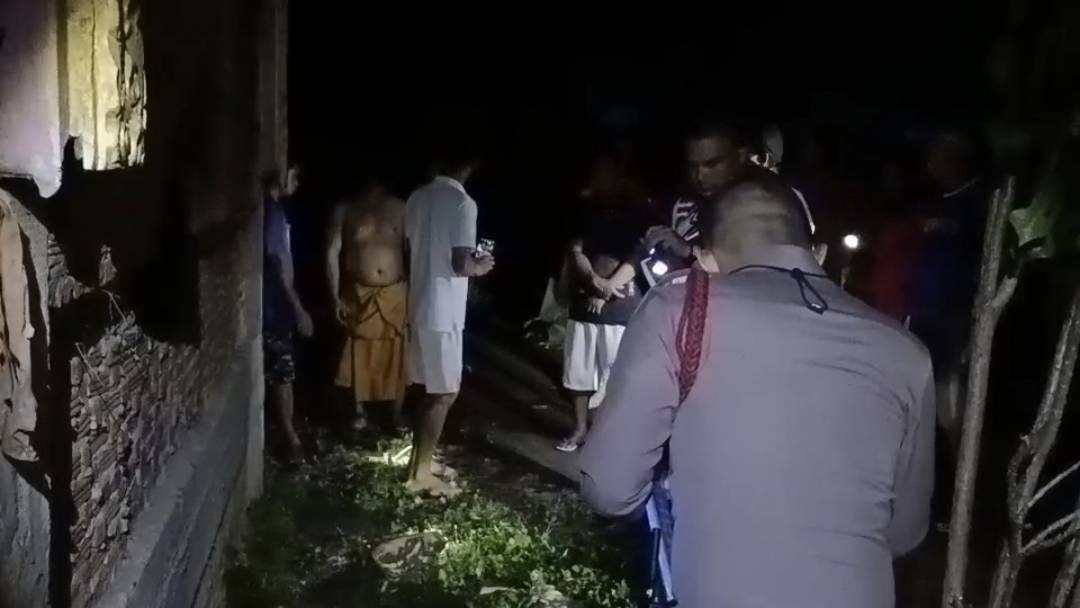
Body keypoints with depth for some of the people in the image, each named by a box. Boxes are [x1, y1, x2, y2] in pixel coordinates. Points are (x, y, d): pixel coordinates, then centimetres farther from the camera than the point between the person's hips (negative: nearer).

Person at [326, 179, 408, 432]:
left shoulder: (399, 208, 0)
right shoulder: (345, 210, -3)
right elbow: (332, 253, -3)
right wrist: (335, 297, -7)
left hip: (395, 295, 1)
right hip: (358, 296, -1)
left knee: (397, 357, 7)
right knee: (358, 357, 8)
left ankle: (397, 414, 23)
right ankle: (359, 412, 26)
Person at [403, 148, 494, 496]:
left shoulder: (417, 198, 7)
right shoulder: (463, 203, -16)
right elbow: (460, 264, -20)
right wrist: (480, 267, 0)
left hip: (420, 305, 8)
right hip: (443, 311, -8)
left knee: (433, 390, 19)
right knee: (444, 393, 3)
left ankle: (419, 462, 27)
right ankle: (421, 473, 9)